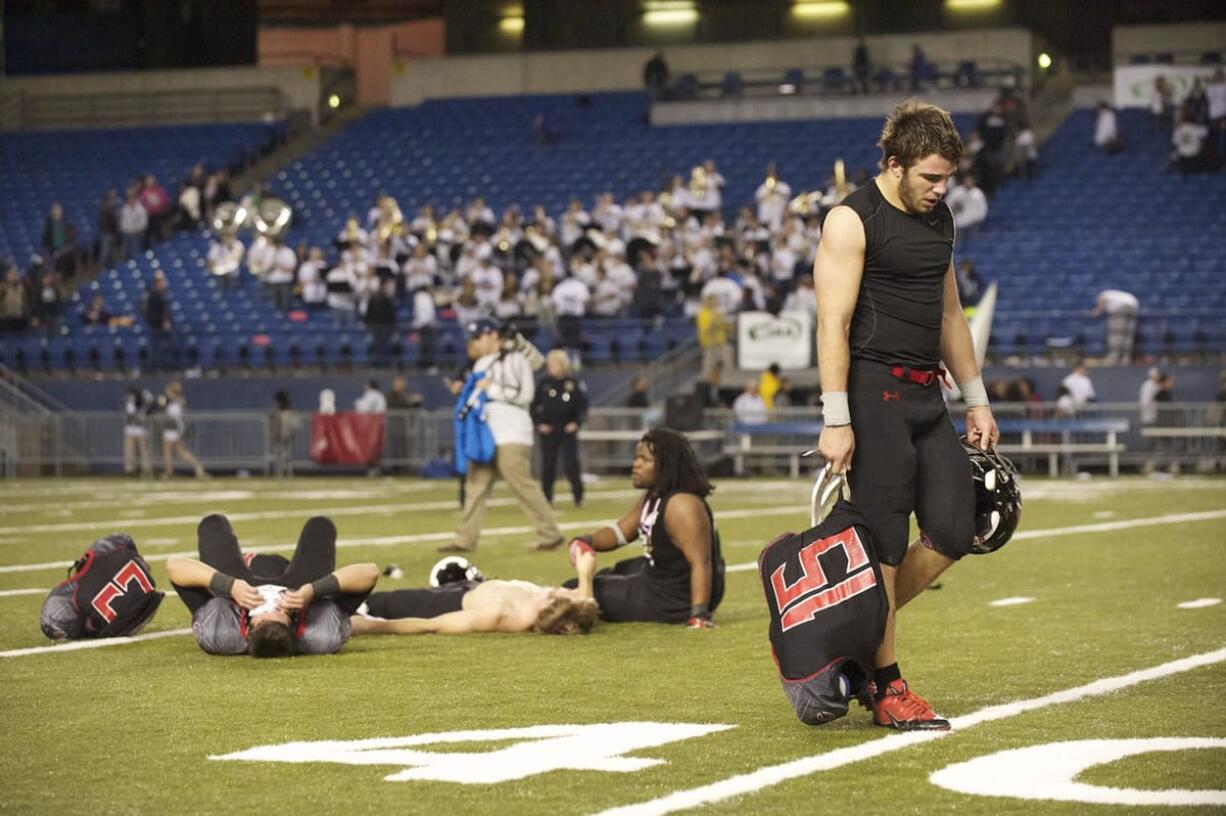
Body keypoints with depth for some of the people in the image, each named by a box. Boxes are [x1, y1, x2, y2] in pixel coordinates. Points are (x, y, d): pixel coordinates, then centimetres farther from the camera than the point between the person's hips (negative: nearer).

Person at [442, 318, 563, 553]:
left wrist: (491, 388, -12)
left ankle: (550, 534, -5)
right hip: (485, 434, 8)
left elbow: (525, 394, -15)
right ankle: (466, 540, 5)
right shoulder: (481, 364, 19)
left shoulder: (515, 359, -5)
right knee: (475, 485, 3)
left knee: (522, 485, -11)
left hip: (511, 436, -8)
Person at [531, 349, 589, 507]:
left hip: (568, 430, -2)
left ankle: (579, 497, 6)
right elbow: (534, 407, 7)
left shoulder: (573, 384, -2)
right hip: (548, 431, 2)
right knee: (548, 466, 2)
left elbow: (583, 406, 3)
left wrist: (576, 423, -9)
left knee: (571, 464, -6)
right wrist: (539, 423, -4)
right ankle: (547, 499, 9)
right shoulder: (544, 384, 2)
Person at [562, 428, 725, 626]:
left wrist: (699, 615, -37)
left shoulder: (682, 506, -27)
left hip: (675, 600, -10)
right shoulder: (652, 497, 6)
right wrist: (586, 542, -7)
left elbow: (701, 563, -31)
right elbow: (620, 531, 13)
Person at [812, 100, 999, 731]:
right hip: (873, 389, -8)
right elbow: (833, 323, -13)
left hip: (925, 394, 8)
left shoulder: (938, 219, 16)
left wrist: (976, 399, 21)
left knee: (955, 531, 1)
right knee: (884, 542, -5)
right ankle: (886, 686, 2)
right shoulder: (852, 221, -8)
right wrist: (836, 420, -18)